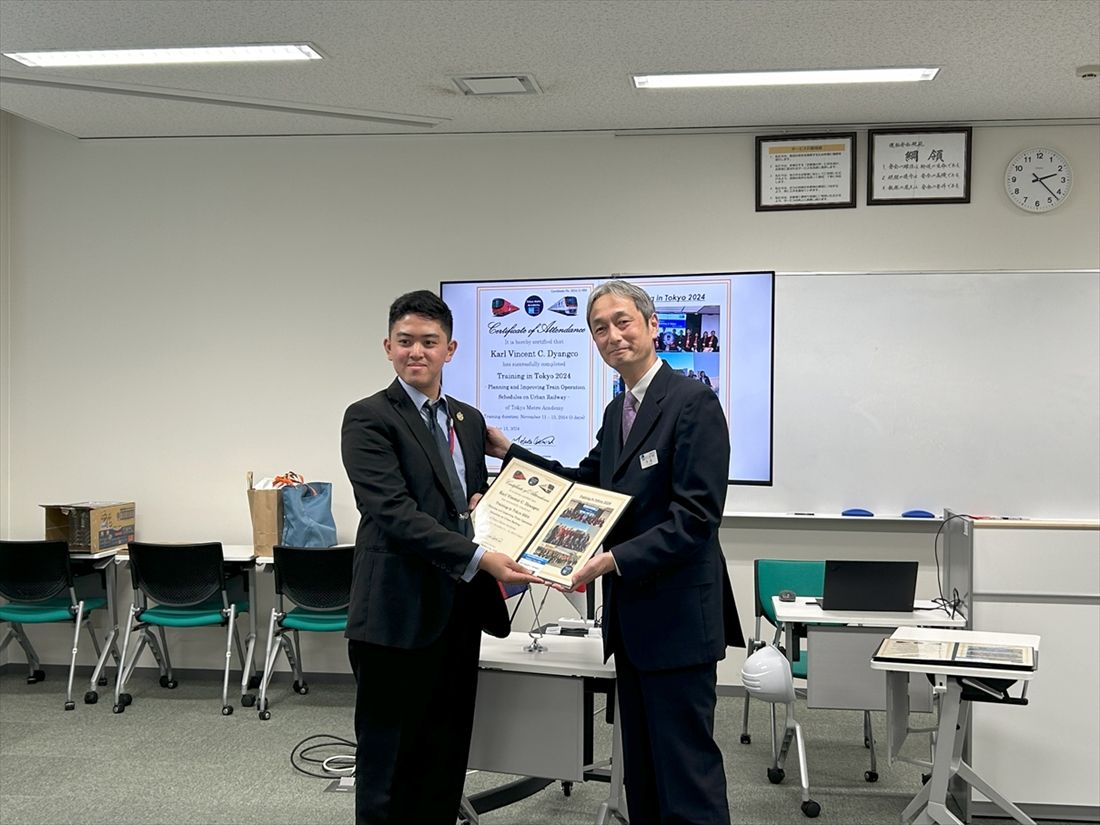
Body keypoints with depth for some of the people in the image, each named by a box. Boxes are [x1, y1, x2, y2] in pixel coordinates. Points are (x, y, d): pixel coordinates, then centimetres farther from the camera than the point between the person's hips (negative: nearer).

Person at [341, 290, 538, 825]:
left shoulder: (468, 420, 14)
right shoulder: (368, 418, -8)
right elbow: (393, 511, -19)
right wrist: (478, 559, -26)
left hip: (459, 609, 7)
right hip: (399, 613, -6)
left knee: (447, 755, 13)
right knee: (388, 757, 4)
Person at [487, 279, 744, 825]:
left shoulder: (693, 403, -15)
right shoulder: (616, 411, 14)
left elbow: (696, 515, -21)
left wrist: (615, 559, -26)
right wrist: (509, 452, 13)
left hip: (678, 616, -9)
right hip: (631, 616, 9)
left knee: (686, 766, -3)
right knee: (641, 766, 16)